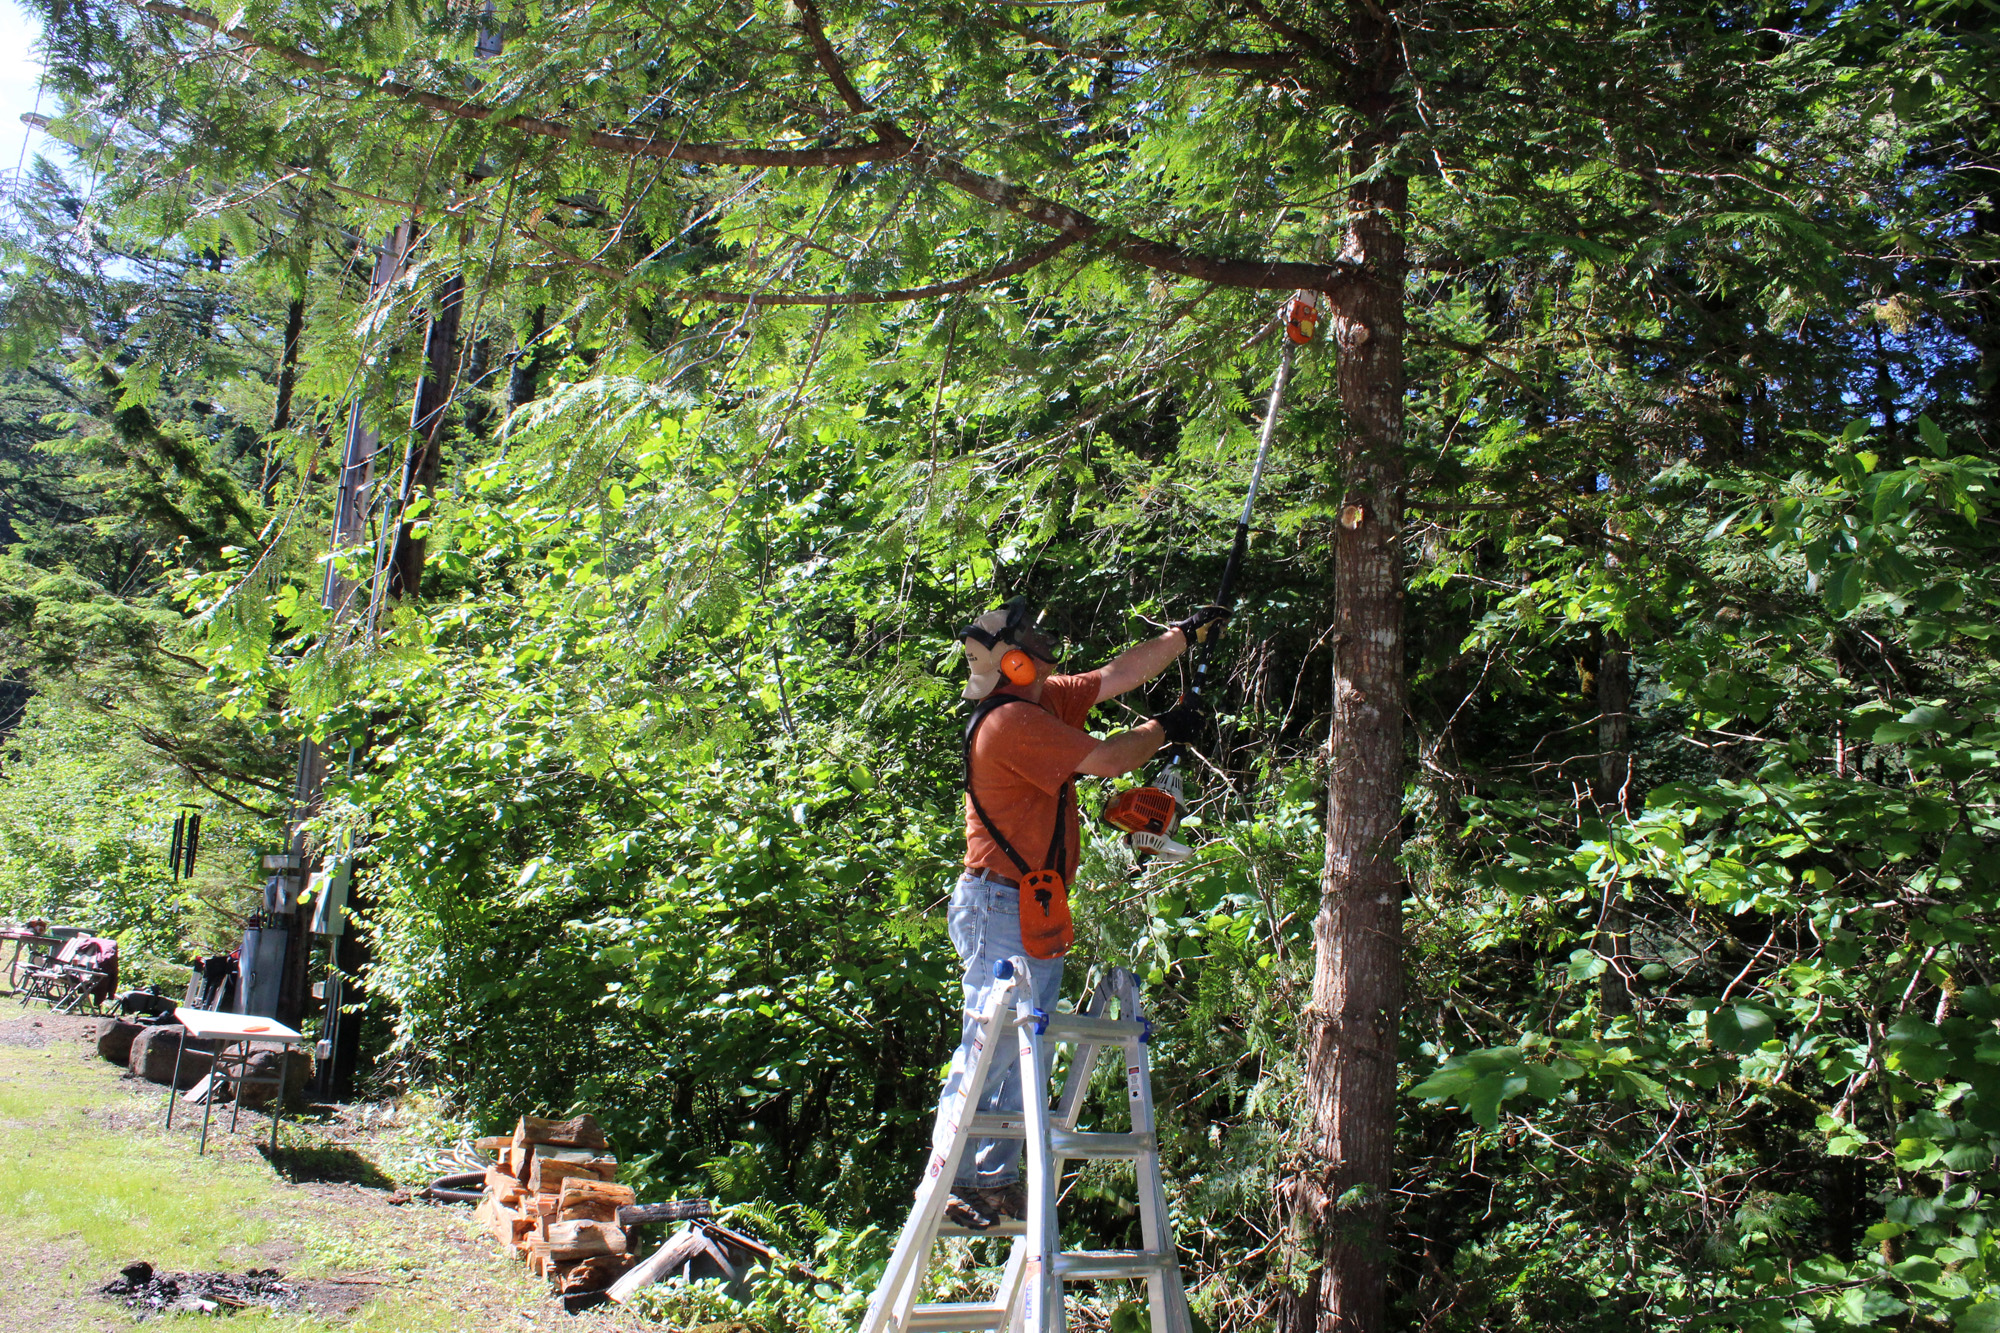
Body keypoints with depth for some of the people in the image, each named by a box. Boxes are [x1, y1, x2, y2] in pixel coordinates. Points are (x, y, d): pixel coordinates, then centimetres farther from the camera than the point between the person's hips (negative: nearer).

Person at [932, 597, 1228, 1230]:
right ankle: (950, 1184, -1)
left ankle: (997, 1179, 18)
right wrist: (1166, 728, 0)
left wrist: (1187, 632, 20)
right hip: (1004, 908, -10)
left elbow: (1120, 673, 19)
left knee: (1019, 1051, 12)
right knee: (989, 1048, -7)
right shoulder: (1012, 720, -18)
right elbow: (1107, 760, -17)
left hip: (1033, 913, 10)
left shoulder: (1044, 702, 12)